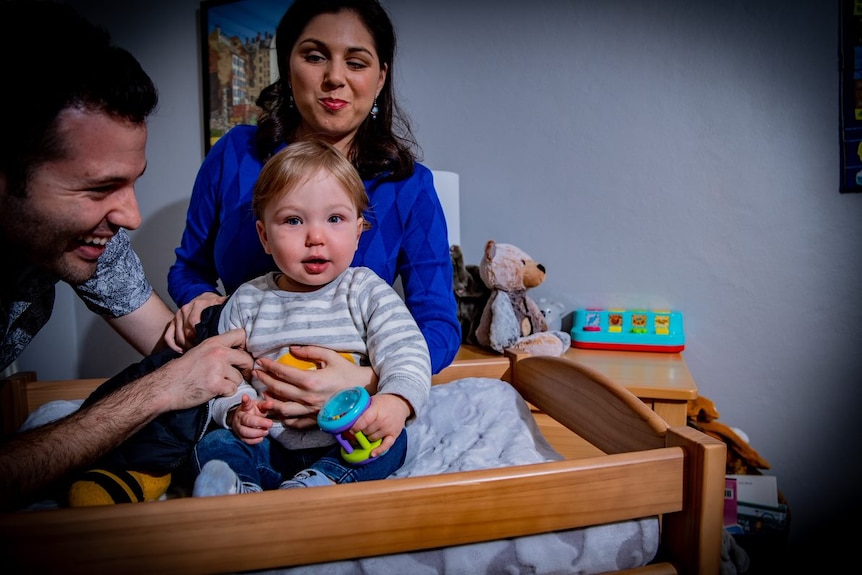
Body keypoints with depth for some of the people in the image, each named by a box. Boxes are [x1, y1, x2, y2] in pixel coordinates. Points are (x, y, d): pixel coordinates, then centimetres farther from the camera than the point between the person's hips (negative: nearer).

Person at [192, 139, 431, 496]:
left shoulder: (366, 291, -2)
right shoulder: (247, 301, 4)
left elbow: (405, 349, -12)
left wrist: (397, 399, -33)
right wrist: (236, 410, -15)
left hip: (348, 442, -2)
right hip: (268, 443, 2)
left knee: (391, 442, -27)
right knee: (213, 446, -17)